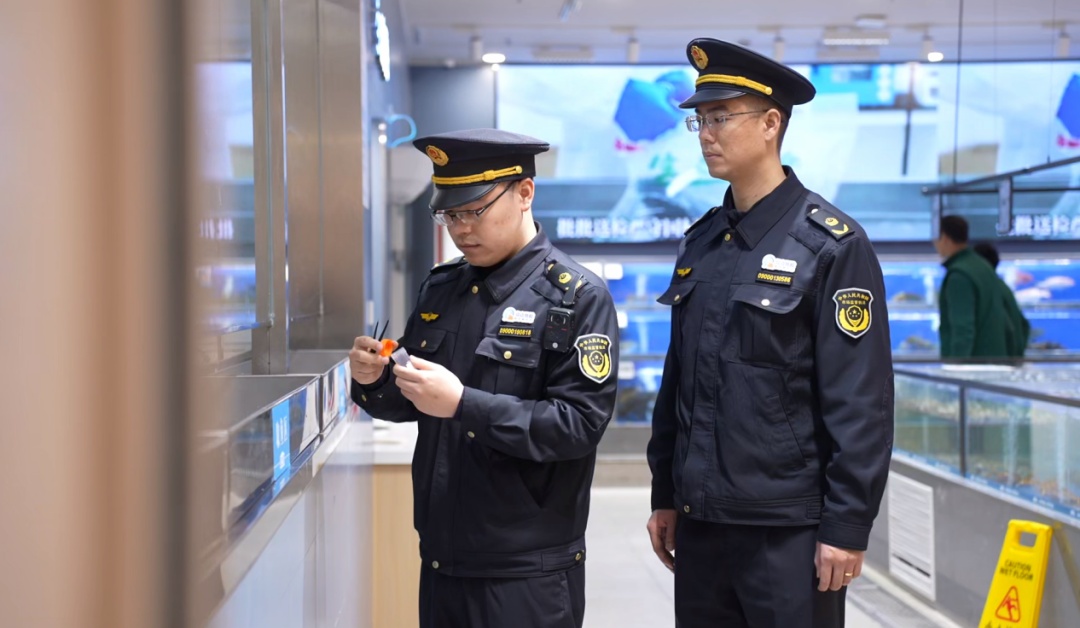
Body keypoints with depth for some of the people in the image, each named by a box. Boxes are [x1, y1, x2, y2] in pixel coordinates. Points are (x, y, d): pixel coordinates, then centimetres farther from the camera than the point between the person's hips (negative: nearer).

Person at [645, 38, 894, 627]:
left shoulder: (833, 244, -9)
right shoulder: (700, 242, 10)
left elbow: (861, 405, -13)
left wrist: (847, 526, -15)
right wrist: (665, 496, 14)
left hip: (789, 528, -6)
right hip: (701, 520, 6)